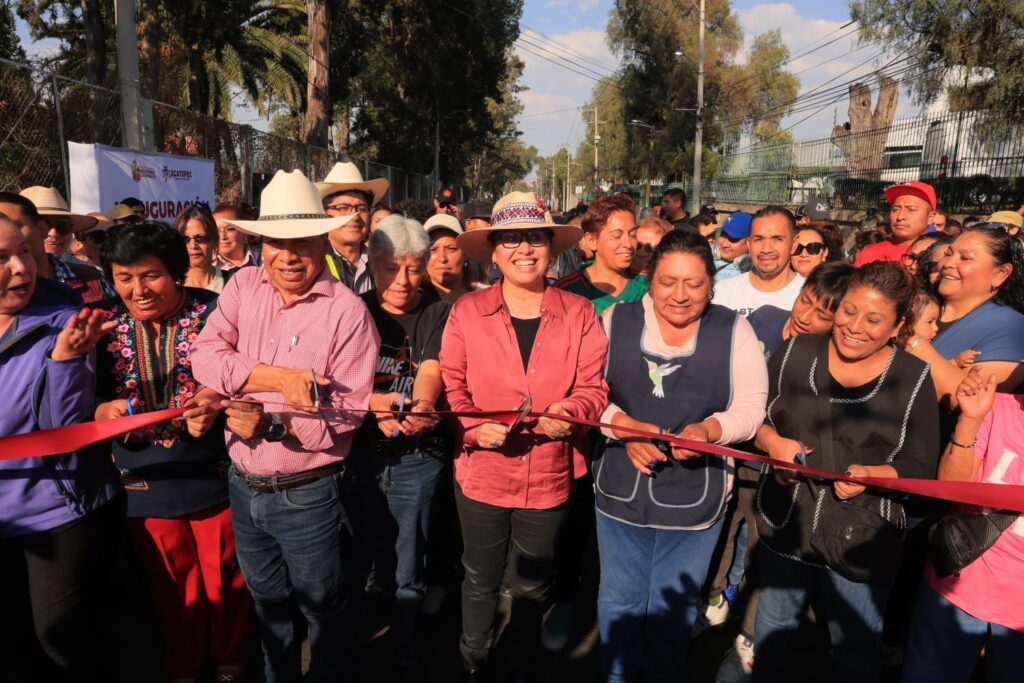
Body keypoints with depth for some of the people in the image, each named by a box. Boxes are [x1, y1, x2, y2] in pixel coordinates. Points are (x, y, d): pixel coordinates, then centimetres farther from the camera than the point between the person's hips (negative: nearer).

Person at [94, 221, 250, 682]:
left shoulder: (214, 312, -12)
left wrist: (217, 403, -28)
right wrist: (104, 411, -15)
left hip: (215, 477, -2)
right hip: (146, 486, 3)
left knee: (225, 580, 16)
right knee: (173, 592, 20)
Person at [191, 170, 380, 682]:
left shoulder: (347, 311, -16)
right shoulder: (243, 286, -1)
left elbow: (348, 411, -18)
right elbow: (205, 357, -13)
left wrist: (271, 423, -24)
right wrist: (276, 377, -25)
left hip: (306, 493, -5)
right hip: (244, 485, 5)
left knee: (323, 606, 16)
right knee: (267, 603, 26)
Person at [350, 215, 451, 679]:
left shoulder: (438, 314, -1)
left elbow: (431, 371, -16)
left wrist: (421, 406, -39)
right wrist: (376, 405, -30)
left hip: (417, 460, -1)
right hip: (359, 454, 1)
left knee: (407, 572, 10)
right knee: (355, 561, 13)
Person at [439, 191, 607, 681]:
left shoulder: (579, 313, -4)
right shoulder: (466, 311, -5)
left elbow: (593, 386, -4)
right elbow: (450, 385, -4)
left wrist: (571, 412, -25)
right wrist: (476, 426, -21)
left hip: (549, 475, 1)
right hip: (483, 471, 0)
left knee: (533, 585, 21)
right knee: (481, 580, 19)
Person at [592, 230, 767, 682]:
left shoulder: (733, 330, -3)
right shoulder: (616, 320, -3)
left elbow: (751, 407, -5)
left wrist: (708, 430, -25)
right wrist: (623, 426, -22)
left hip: (695, 497, 0)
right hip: (621, 490, 1)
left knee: (673, 612, 19)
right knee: (618, 603, 19)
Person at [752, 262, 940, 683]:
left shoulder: (913, 379, -9)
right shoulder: (796, 352, -4)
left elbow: (922, 468, -7)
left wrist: (871, 474, -25)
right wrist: (772, 442, -18)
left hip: (861, 540, -2)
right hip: (784, 525, 3)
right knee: (772, 630, 24)